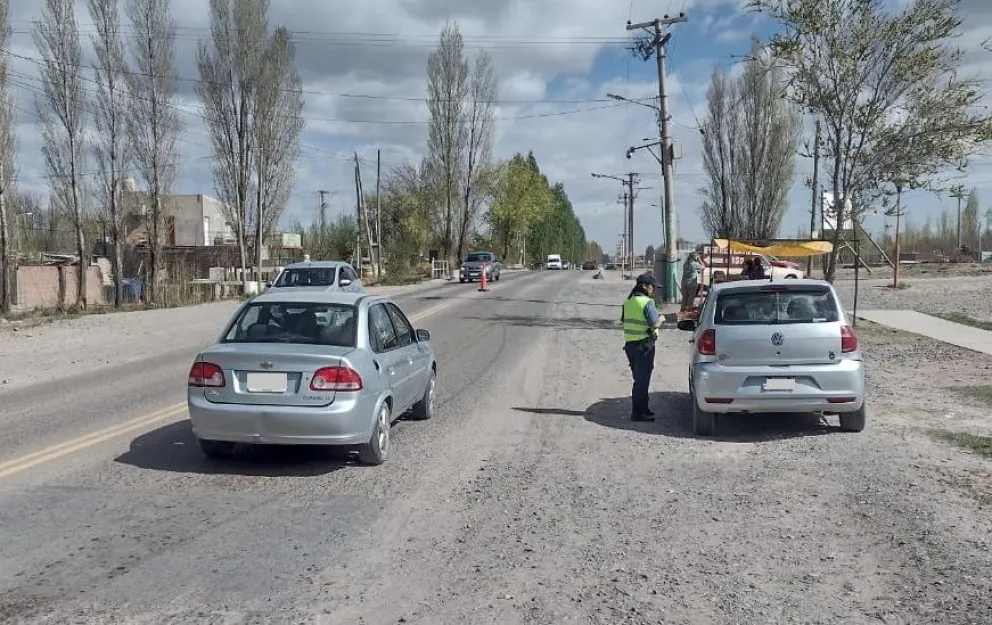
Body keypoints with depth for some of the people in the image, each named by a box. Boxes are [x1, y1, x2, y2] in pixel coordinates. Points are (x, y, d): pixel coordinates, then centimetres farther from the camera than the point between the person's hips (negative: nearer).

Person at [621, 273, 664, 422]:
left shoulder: (628, 301, 9)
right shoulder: (647, 302, -15)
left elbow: (623, 320, 17)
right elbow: (655, 324, -20)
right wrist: (661, 318, -1)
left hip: (629, 344, 8)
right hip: (644, 345, -8)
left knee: (639, 377, 18)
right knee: (642, 379, -1)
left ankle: (642, 408, 26)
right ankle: (638, 412, 3)